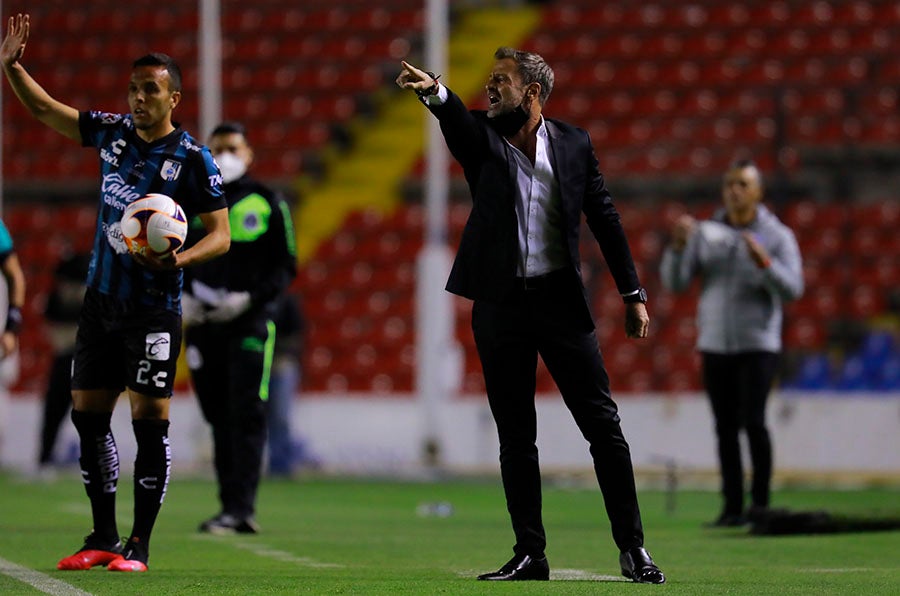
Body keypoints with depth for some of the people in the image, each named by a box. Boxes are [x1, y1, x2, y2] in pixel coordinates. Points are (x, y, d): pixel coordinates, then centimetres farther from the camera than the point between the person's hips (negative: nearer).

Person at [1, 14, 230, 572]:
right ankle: (103, 540, 16)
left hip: (154, 309, -6)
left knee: (150, 422, -6)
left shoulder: (192, 158, -9)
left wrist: (180, 259, -26)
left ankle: (139, 546, 0)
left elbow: (220, 235, -8)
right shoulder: (112, 132, 6)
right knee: (88, 417, 7)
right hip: (102, 299, 6)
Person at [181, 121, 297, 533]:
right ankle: (231, 506, 10)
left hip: (249, 322, -4)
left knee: (246, 417, -11)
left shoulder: (267, 204, 2)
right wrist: (182, 298, 0)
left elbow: (286, 266, 1)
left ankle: (241, 508, -15)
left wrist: (249, 298, -13)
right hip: (203, 325, 4)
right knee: (220, 419, 6)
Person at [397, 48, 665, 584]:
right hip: (501, 302, 1)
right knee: (515, 436, 5)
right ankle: (530, 554, 11)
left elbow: (605, 218, 9)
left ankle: (633, 548, 4)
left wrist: (633, 293, 7)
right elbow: (457, 119, -20)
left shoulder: (574, 144, 5)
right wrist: (433, 91, -44)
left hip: (561, 299, -1)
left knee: (603, 425, -2)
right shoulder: (483, 138, 4)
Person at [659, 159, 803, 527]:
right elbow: (674, 283, -1)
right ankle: (732, 507, 6)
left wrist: (764, 262, -30)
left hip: (758, 344, -3)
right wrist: (678, 244, -17)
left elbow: (792, 289, -14)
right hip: (715, 344, 3)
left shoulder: (778, 237, -2)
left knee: (753, 421, -16)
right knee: (726, 428, 3)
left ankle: (760, 500, -4)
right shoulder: (705, 234, 6)